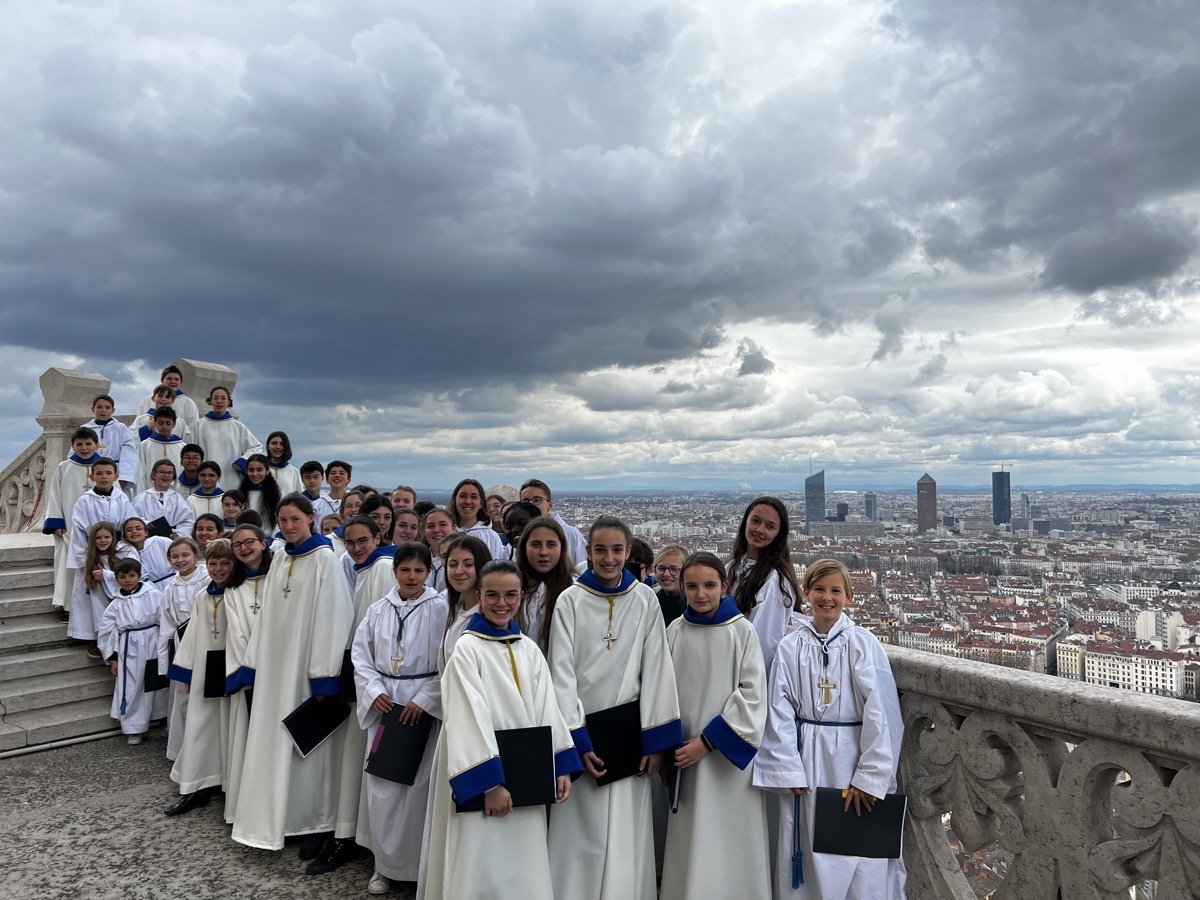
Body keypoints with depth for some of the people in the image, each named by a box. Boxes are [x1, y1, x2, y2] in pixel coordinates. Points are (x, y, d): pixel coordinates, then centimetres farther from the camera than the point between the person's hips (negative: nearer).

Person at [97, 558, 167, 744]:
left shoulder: (153, 595, -4)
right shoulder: (116, 604, 4)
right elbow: (106, 631, 8)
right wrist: (112, 658, 6)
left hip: (153, 645, -2)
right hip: (129, 649, 2)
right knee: (131, 687, 3)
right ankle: (134, 728, 15)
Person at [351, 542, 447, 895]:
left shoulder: (440, 609, -7)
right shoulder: (378, 610, 6)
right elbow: (360, 655, 8)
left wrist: (424, 700, -15)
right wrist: (374, 691, -6)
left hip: (424, 706, -4)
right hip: (383, 704, 4)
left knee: (418, 786, 1)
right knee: (381, 786, 7)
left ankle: (418, 864, 18)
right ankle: (385, 863, 23)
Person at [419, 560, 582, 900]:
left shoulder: (529, 650, 8)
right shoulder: (467, 649, -10)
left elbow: (547, 709, 7)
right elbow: (470, 719, -16)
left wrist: (562, 766, 1)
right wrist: (489, 782, -20)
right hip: (483, 772, -5)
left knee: (525, 869, 13)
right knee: (483, 869, 3)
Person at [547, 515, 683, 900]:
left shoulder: (645, 600, -1)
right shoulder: (570, 601, -5)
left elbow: (656, 668, -2)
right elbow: (562, 673, -7)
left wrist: (656, 739, -6)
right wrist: (578, 742, -12)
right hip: (582, 730, -1)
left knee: (627, 835, 7)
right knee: (581, 836, 3)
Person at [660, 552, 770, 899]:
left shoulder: (742, 631, -7)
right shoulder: (675, 632, 1)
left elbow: (753, 694, -9)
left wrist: (709, 740, -13)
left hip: (728, 753, -2)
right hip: (686, 751, 2)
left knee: (731, 843, 4)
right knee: (690, 844, 8)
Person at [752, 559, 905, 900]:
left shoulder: (863, 644, -6)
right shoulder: (790, 647, 0)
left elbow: (881, 712, -8)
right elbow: (780, 712, 1)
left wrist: (869, 777, -10)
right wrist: (789, 771, -5)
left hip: (852, 756, -2)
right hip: (805, 760, 2)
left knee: (858, 856, 3)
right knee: (808, 854, 9)